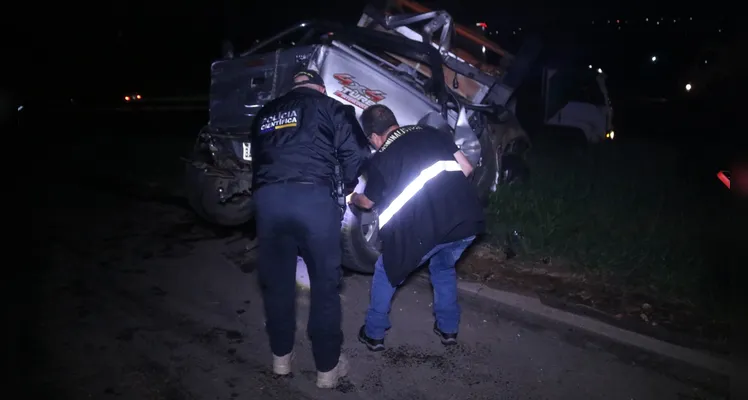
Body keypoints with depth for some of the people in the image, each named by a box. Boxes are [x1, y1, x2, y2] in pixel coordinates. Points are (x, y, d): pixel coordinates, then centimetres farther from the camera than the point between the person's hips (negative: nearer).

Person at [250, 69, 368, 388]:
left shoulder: (266, 113, 28)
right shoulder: (330, 108, 15)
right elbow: (355, 154, 7)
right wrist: (348, 188, 23)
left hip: (268, 198, 4)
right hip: (313, 197, -3)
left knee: (276, 280, 18)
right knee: (325, 283, 9)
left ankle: (281, 356, 34)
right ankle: (327, 367, 19)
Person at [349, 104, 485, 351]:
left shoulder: (380, 159, 9)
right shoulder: (431, 132, 17)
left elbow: (368, 202, 25)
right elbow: (466, 168, 16)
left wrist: (353, 198, 47)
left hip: (426, 228, -4)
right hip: (468, 219, 5)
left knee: (386, 273, 20)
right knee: (444, 268, 33)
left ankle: (374, 334, 28)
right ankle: (448, 329, 38)